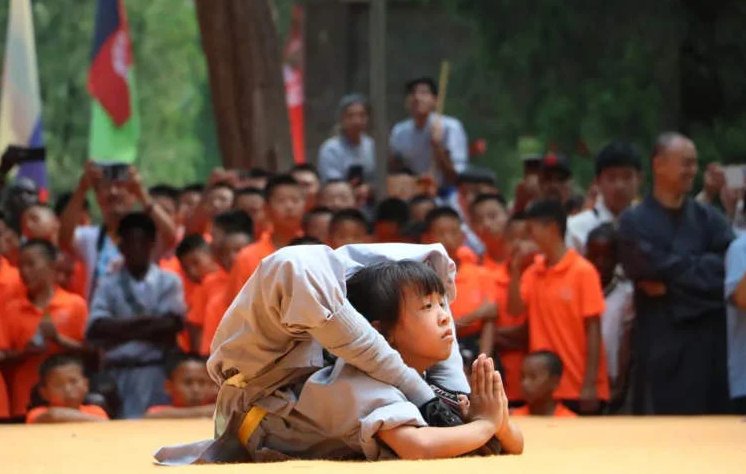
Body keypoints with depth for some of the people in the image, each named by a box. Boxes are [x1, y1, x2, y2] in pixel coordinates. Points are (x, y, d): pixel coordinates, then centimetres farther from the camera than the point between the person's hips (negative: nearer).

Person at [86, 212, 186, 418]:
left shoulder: (168, 282, 7)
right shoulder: (109, 285, 8)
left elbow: (172, 325, -5)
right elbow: (95, 331, -4)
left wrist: (120, 330, -3)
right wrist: (144, 321, -9)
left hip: (156, 372, -1)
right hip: (117, 373, 1)